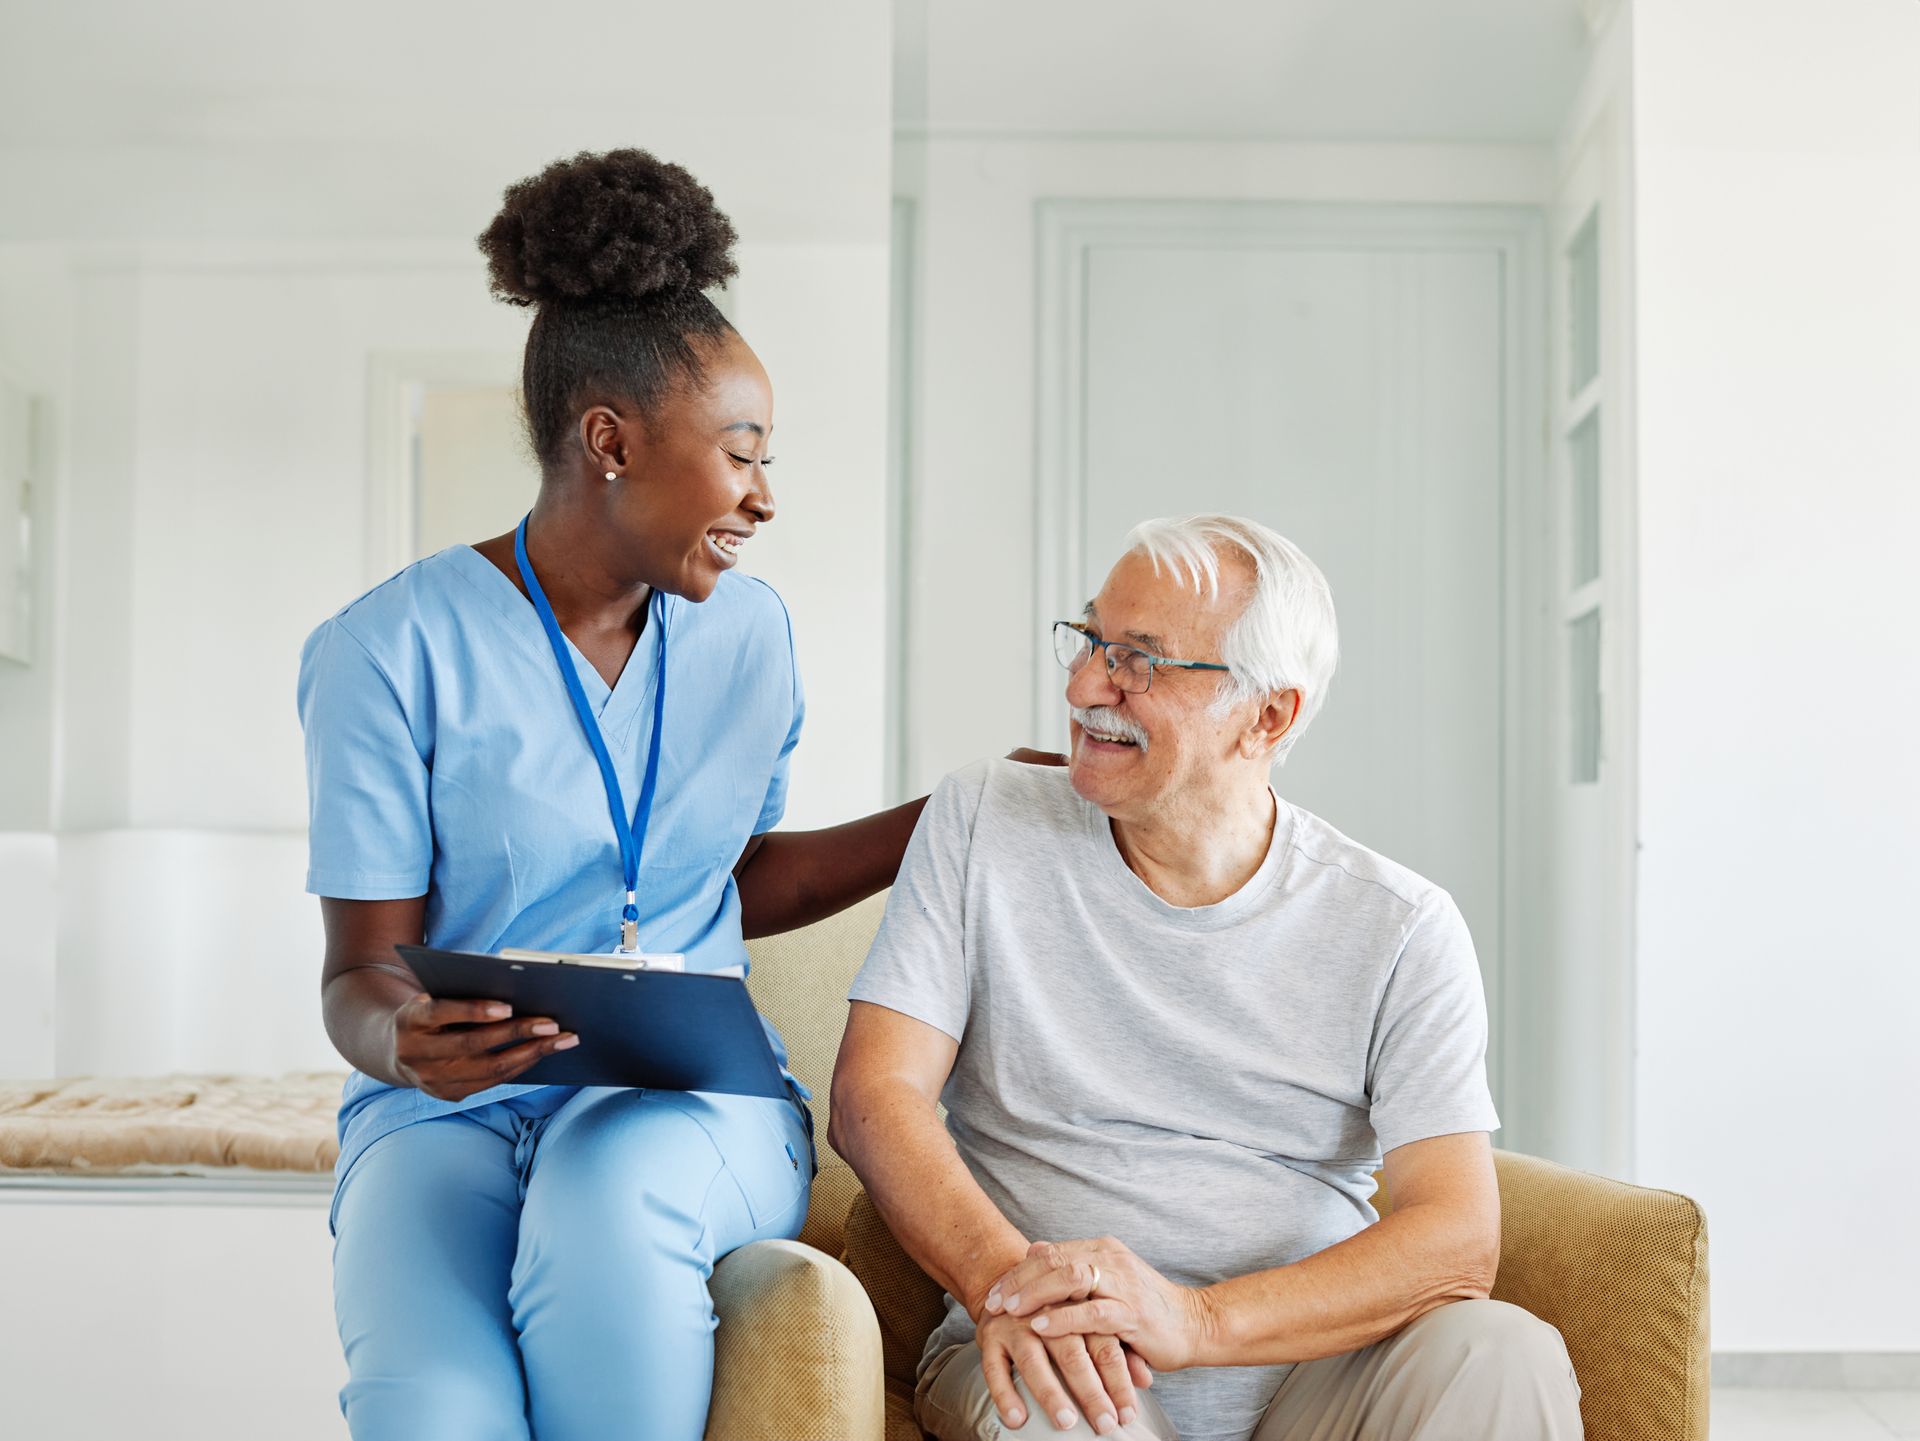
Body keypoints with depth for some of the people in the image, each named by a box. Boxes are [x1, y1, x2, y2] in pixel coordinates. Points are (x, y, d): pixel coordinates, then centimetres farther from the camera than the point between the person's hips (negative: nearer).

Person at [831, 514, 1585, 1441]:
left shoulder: (1401, 932, 0)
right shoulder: (982, 824, 3)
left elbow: (1458, 1239, -9)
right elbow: (873, 1094, -5)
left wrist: (1196, 1318, -26)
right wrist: (1002, 1277, -25)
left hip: (1310, 1361, 0)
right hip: (1066, 1364, 0)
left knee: (1505, 1354, -28)